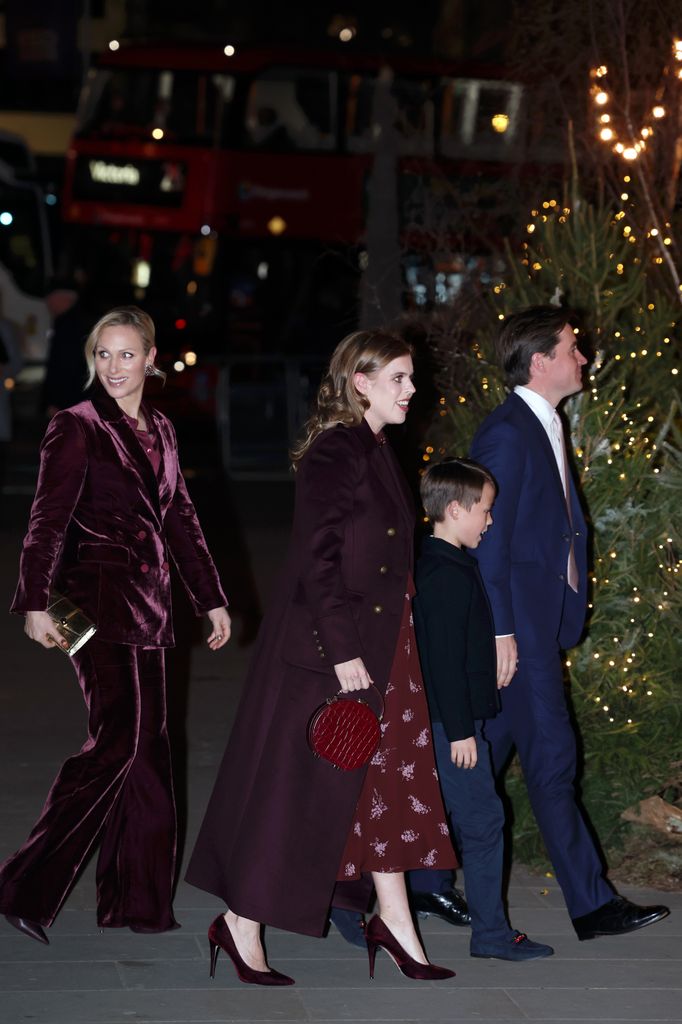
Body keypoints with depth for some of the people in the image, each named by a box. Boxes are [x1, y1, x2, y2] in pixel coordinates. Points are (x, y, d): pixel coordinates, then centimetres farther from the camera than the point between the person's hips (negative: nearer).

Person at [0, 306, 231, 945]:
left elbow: (179, 519, 22)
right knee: (116, 740, -16)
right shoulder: (77, 428, -5)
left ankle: (137, 902, 11)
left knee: (147, 748, 6)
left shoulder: (160, 431, 16)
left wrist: (211, 598, 21)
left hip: (146, 603, 7)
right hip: (96, 598, -7)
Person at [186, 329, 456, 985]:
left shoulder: (375, 452, 13)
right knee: (299, 785, -2)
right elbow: (317, 558, -22)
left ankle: (394, 920, 19)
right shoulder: (335, 453, -17)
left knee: (385, 783, 11)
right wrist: (342, 653, -24)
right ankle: (242, 924, 9)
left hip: (378, 648, 9)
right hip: (326, 649, -9)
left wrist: (371, 649, 19)